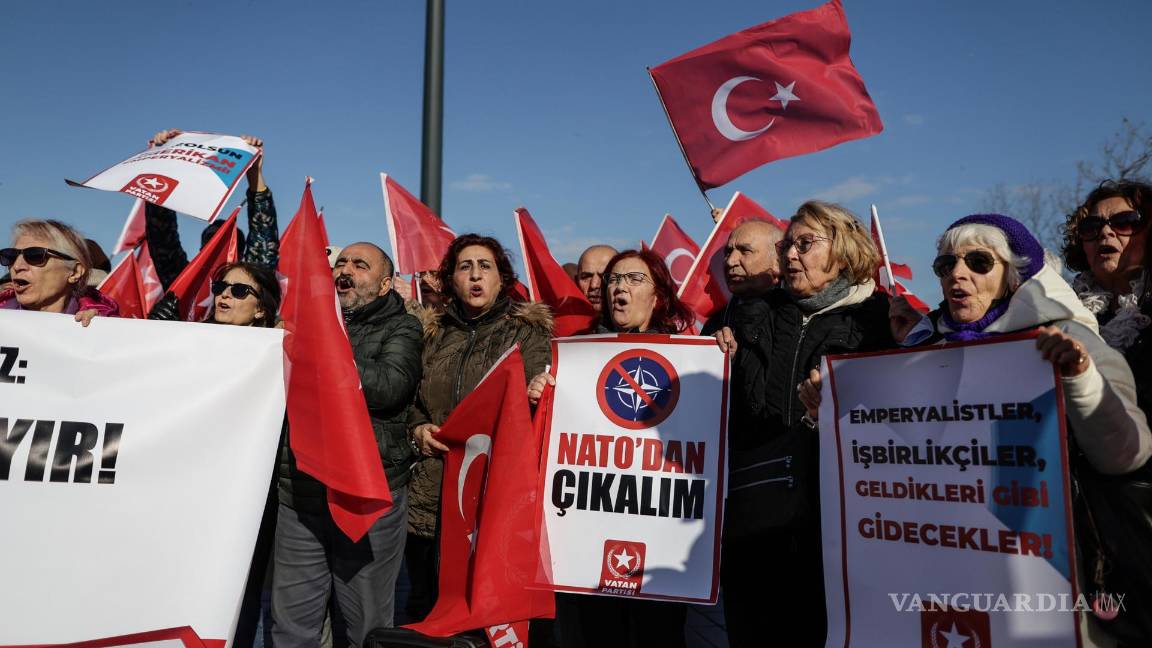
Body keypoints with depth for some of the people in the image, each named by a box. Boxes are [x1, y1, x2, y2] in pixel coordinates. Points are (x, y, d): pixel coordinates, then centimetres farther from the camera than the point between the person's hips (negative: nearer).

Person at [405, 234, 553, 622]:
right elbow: (411, 399, 23)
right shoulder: (434, 334, 15)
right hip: (430, 496, 4)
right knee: (423, 609, 14)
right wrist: (418, 428, 3)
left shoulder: (527, 333, 2)